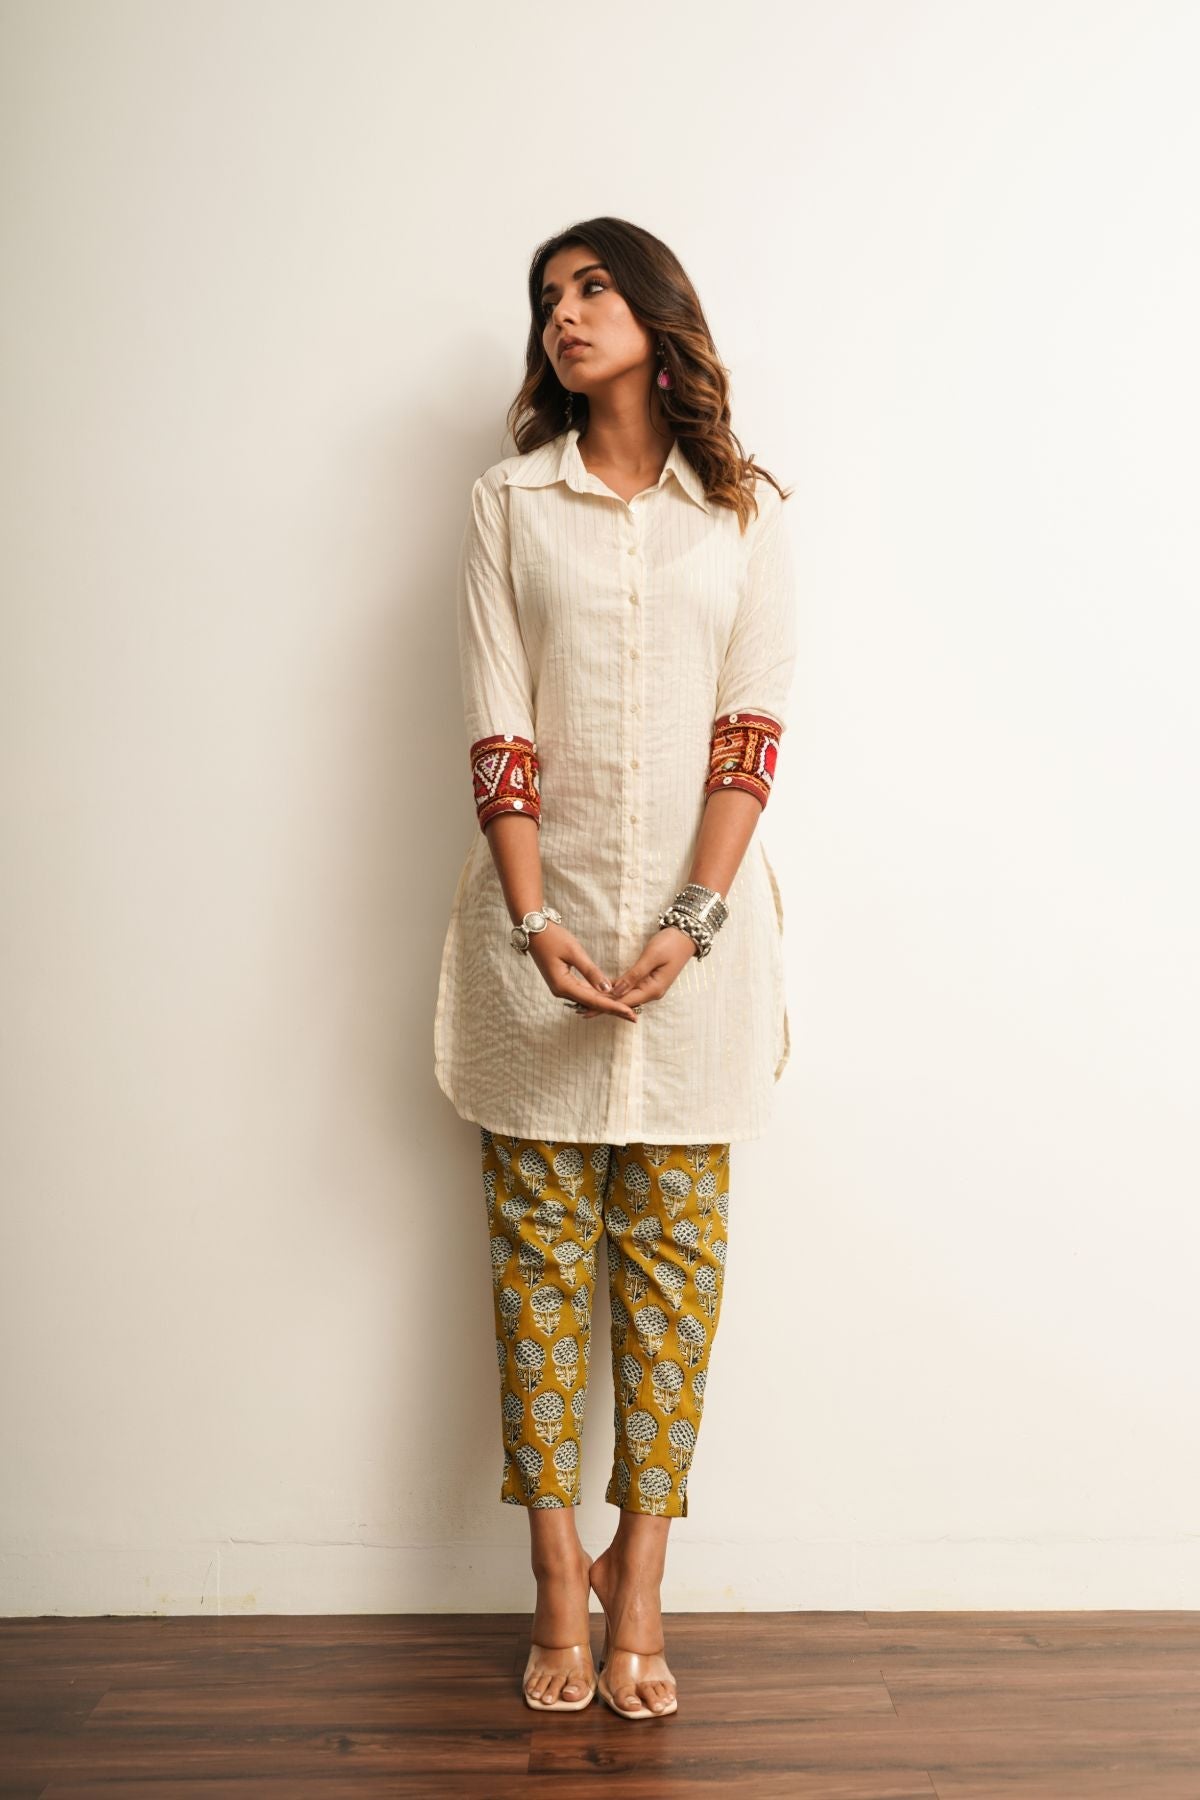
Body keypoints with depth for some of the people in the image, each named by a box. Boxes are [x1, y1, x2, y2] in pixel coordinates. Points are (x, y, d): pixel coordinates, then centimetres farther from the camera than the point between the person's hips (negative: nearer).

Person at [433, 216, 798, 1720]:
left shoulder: (745, 510, 6)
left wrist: (692, 921, -14)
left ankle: (638, 1589, 14)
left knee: (673, 1248, 3)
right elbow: (498, 730, -1)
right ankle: (560, 1587, 15)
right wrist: (537, 924, -12)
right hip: (542, 919, 1)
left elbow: (752, 724, -2)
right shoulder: (510, 501, 7)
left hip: (697, 924, 0)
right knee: (539, 1248, 3)